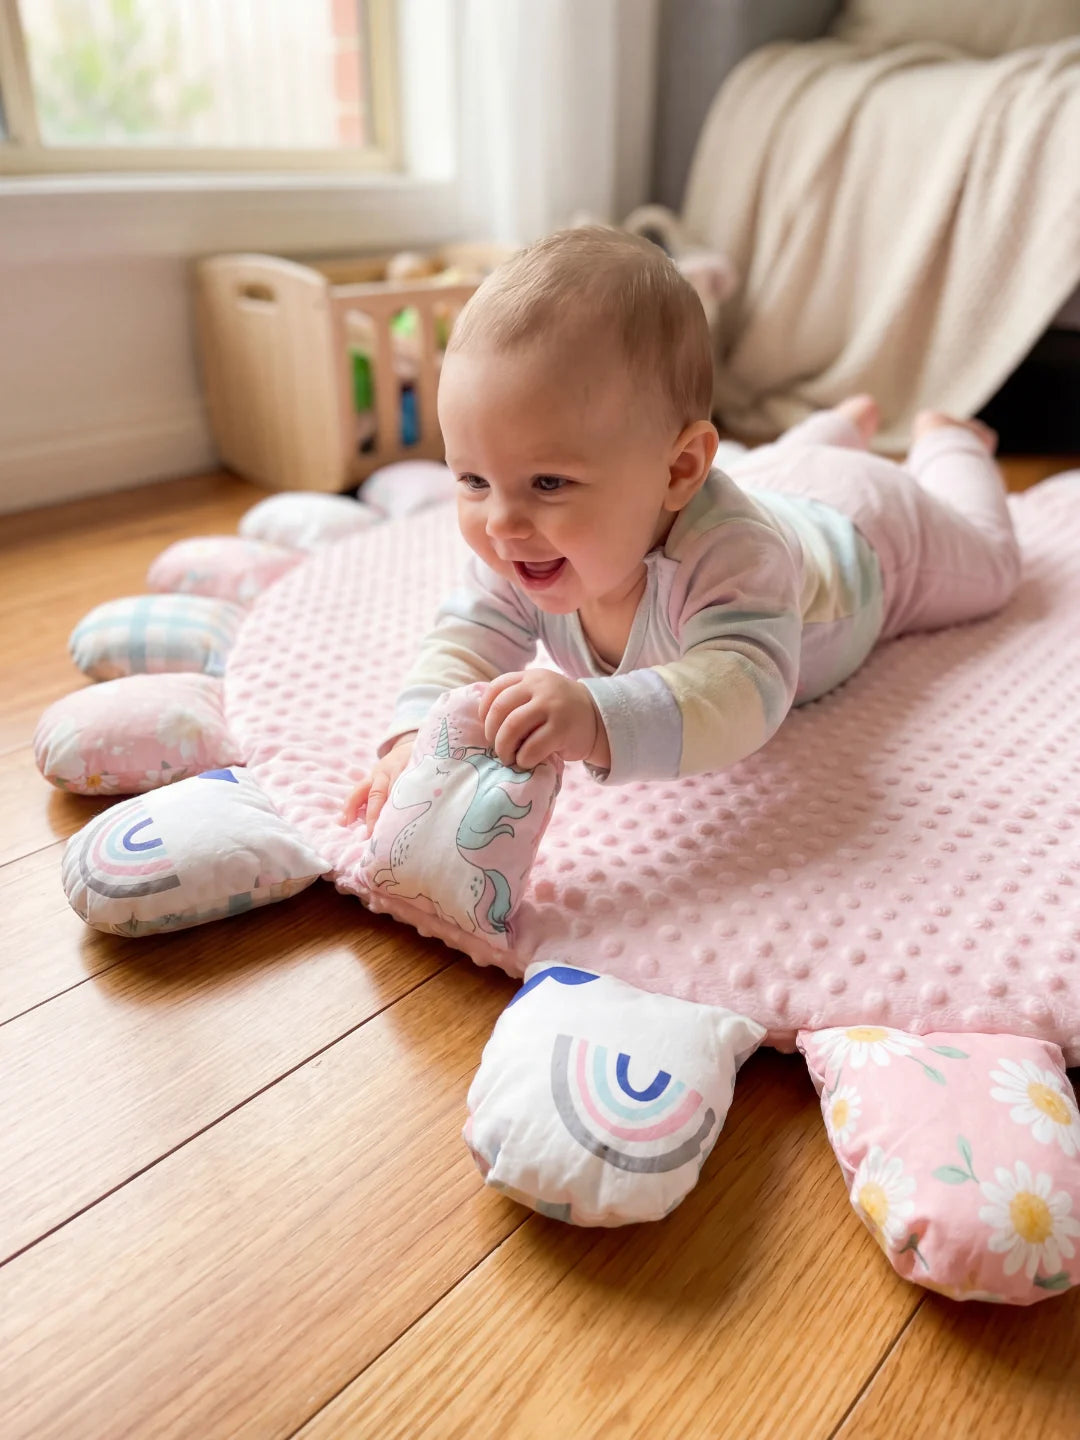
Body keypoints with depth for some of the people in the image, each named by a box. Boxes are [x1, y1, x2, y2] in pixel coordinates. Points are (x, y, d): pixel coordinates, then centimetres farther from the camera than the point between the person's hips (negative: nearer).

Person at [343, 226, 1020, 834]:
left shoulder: (724, 549, -55)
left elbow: (743, 692, -66)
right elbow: (469, 641, -36)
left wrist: (600, 719, -83)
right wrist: (420, 734, -57)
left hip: (861, 525, -3)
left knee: (986, 562, 29)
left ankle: (947, 443, 51)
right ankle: (845, 425, 63)